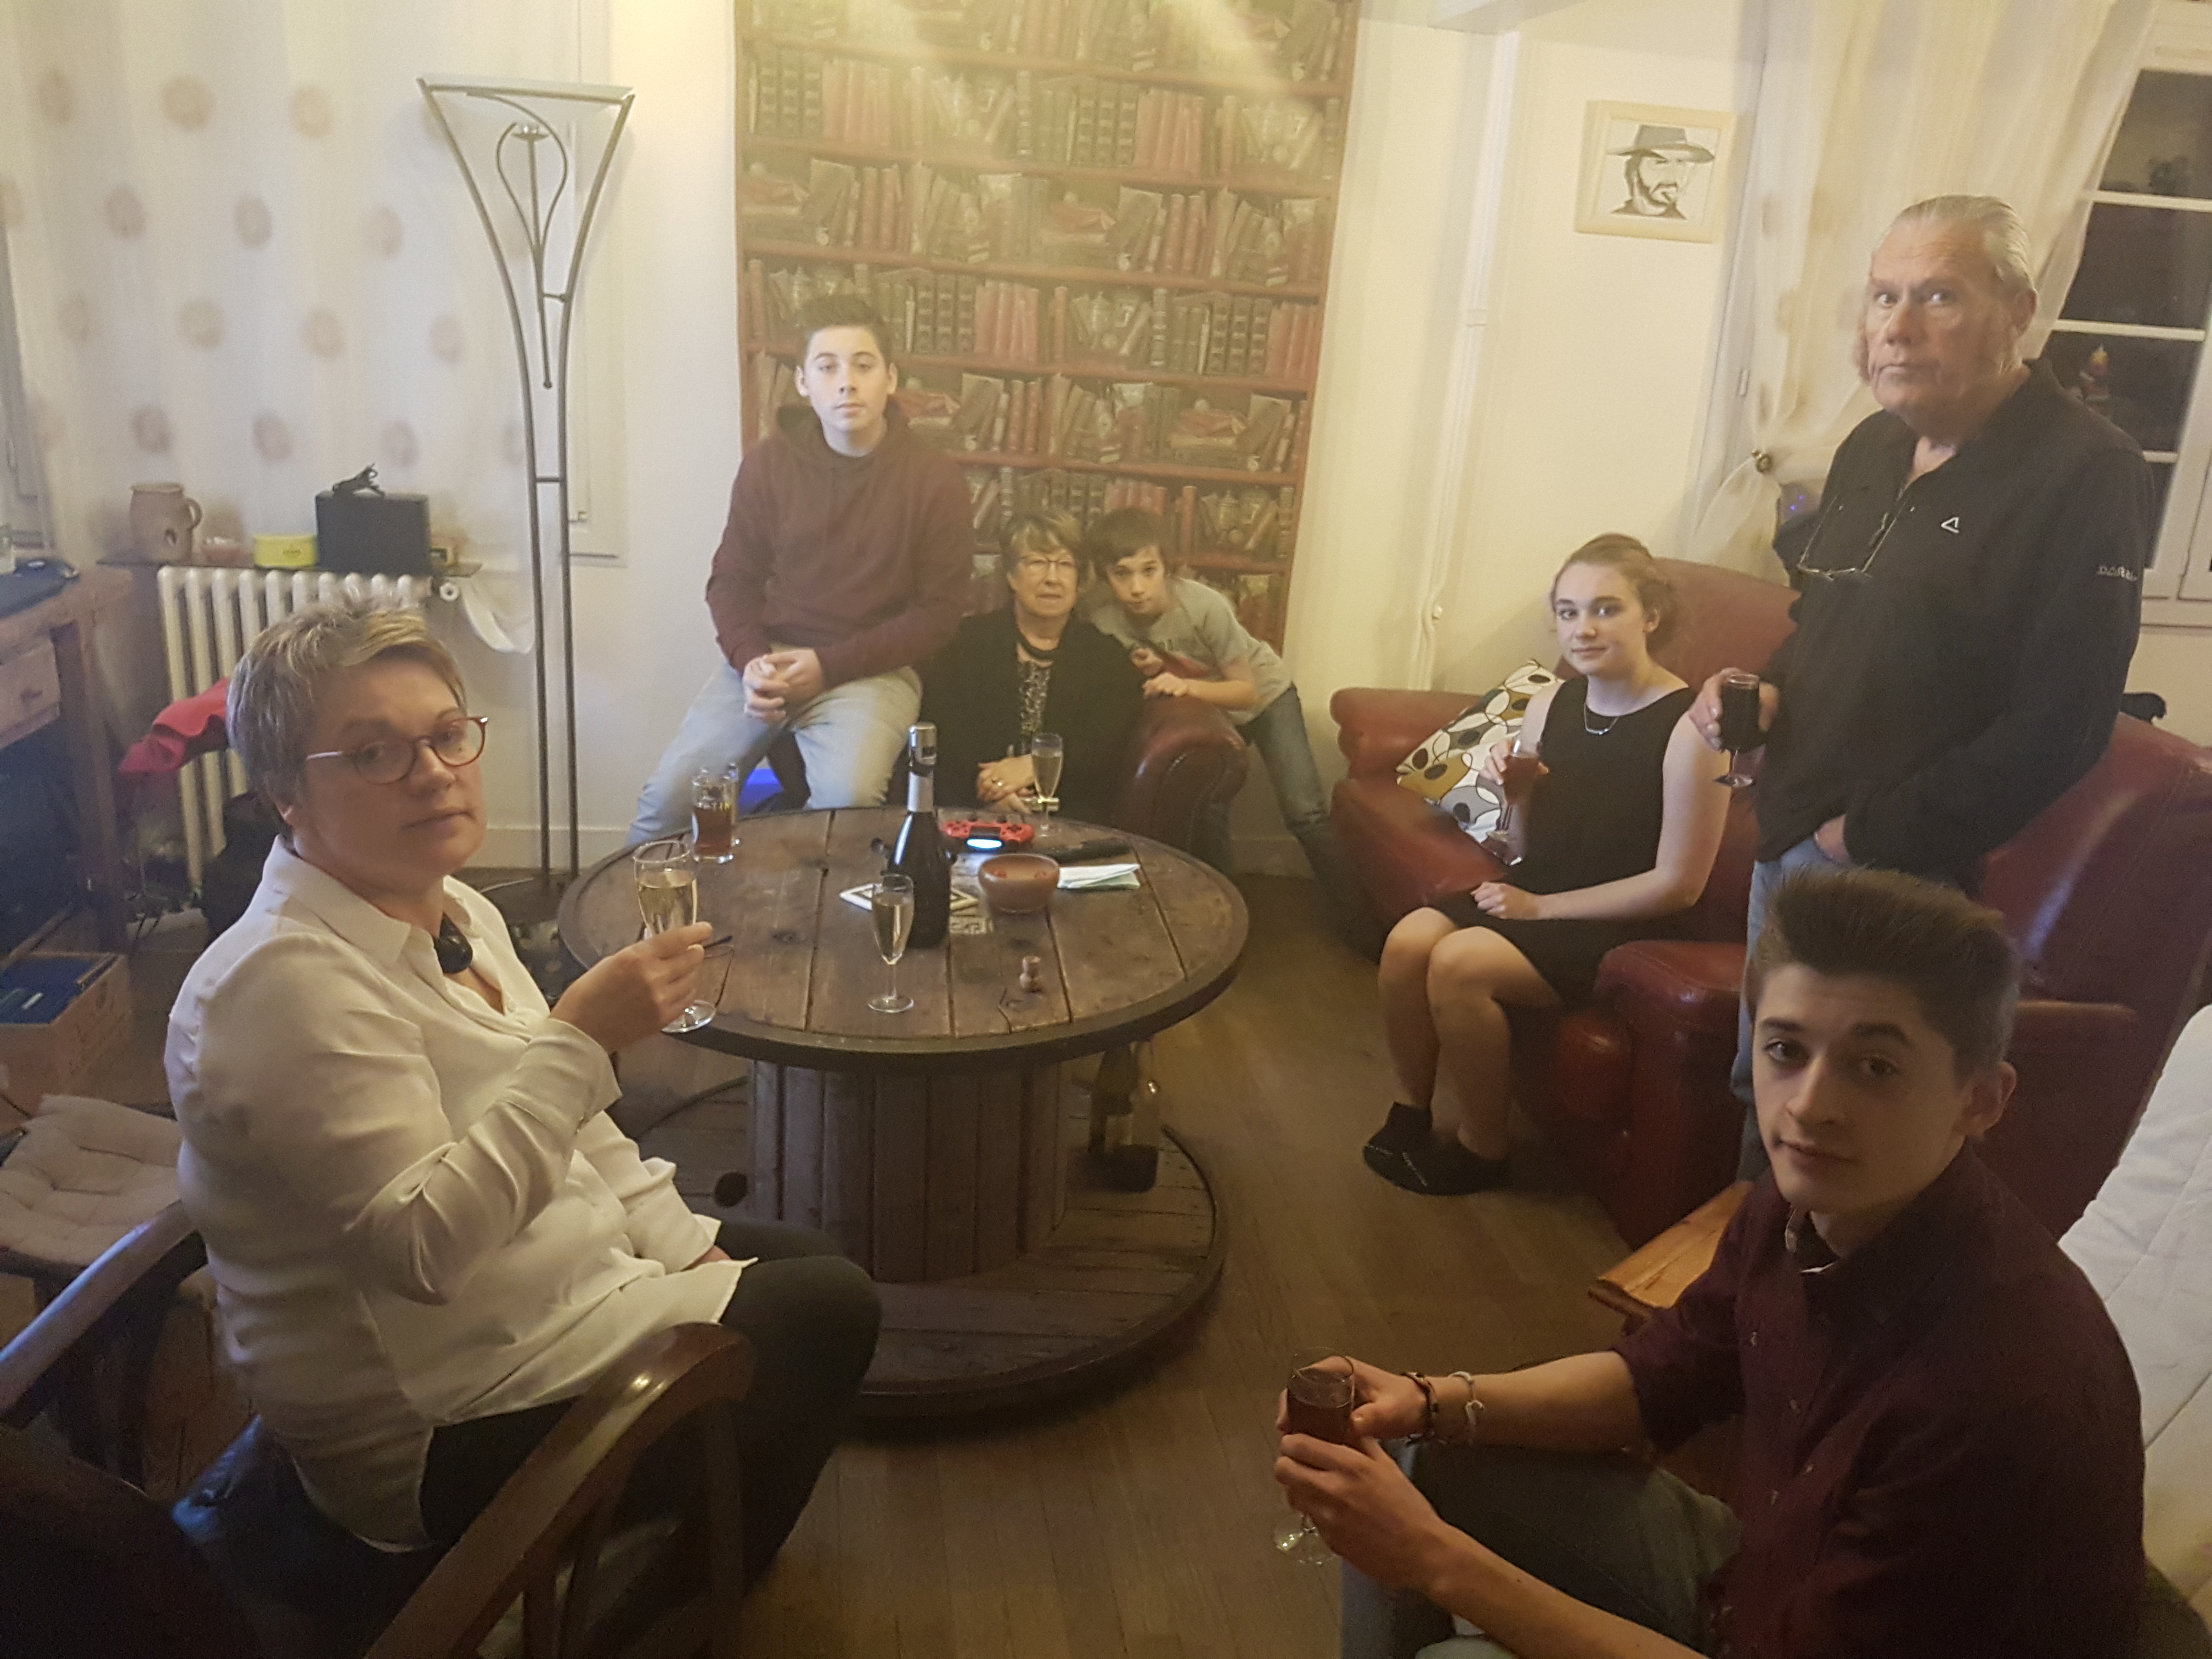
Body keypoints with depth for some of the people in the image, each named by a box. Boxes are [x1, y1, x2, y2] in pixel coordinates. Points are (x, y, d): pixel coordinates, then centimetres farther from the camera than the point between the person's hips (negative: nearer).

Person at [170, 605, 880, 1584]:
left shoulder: (457, 916, 3)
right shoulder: (288, 984, -27)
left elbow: (571, 1130, 12)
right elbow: (421, 1245, -33)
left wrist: (683, 1245, 4)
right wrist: (579, 1036, -36)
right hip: (431, 1438, -9)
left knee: (800, 1256, 19)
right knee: (829, 1311, -5)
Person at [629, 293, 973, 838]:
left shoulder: (935, 480, -6)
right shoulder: (768, 464, 2)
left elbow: (938, 610, -5)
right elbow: (732, 578, 8)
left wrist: (829, 666, -14)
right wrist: (750, 659, -13)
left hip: (872, 669, -2)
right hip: (767, 657, 3)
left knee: (845, 799, -31)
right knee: (669, 794, -13)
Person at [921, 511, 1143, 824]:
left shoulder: (1106, 657, 14)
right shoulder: (967, 642, 11)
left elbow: (1107, 749, 2)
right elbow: (938, 729, 0)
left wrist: (1032, 766, -13)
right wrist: (989, 790, -16)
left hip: (1072, 819, 1)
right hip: (970, 812, -1)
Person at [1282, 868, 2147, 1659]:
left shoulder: (2004, 1390, -35)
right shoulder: (1802, 1204, -12)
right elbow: (1662, 1373, 4)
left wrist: (1439, 1562, -30)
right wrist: (1435, 1404, -11)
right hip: (1756, 1575, 7)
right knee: (1412, 1463, 4)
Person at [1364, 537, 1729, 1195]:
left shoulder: (1689, 728, -17)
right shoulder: (1549, 704, 3)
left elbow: (1677, 884, -15)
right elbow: (1533, 849, 13)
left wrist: (1540, 908, -14)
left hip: (1622, 928, -6)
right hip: (1533, 895, 7)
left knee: (1460, 964, -25)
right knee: (1408, 942, -16)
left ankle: (1482, 1150, -3)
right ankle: (1414, 1112, 7)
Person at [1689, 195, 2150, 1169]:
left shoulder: (2086, 472, -15)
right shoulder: (1873, 447, 9)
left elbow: (2059, 730, -20)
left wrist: (1868, 835, -17)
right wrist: (1768, 690, 0)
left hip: (1901, 875, -7)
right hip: (1789, 837, 8)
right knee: (1764, 1089, 20)